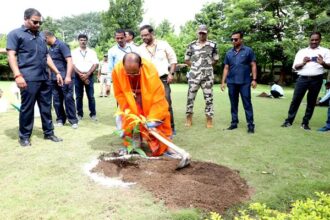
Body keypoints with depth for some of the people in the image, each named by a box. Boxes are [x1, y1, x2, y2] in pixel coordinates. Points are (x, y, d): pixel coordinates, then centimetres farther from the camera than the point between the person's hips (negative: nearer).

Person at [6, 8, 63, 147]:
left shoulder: (40, 37, 22)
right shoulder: (15, 34, 3)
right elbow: (11, 55, -6)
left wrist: (57, 72, 18)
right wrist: (17, 75, -18)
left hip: (44, 79, 6)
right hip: (28, 79, -6)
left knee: (46, 107, 9)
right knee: (27, 108, 0)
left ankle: (48, 133, 20)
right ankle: (24, 136, 13)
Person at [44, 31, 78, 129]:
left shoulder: (61, 45, -7)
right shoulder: (50, 48, 15)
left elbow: (69, 61, -16)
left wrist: (68, 76, -24)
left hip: (64, 78, -7)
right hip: (54, 78, 7)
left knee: (68, 98, -4)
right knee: (56, 100, 8)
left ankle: (73, 120, 4)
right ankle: (60, 119, 18)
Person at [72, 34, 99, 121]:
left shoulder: (92, 52, 8)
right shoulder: (74, 52, 8)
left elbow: (95, 64, 0)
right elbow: (72, 65, 0)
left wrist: (87, 75, -9)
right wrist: (80, 74, -11)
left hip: (89, 76, 0)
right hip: (78, 76, 0)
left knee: (91, 96, -2)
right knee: (79, 96, 3)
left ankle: (93, 114, 5)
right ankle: (79, 114, 11)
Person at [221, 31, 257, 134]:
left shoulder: (248, 51, 2)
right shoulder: (229, 53, 11)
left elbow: (253, 66, 1)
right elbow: (226, 68, 12)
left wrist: (254, 79, -7)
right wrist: (223, 81, 7)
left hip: (245, 82, -3)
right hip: (232, 82, 4)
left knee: (247, 104, -1)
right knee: (233, 104, 9)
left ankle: (250, 125, 3)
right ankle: (234, 122, 18)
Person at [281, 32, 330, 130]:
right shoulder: (301, 51, 13)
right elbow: (295, 67, 7)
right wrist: (303, 63, -13)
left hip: (316, 80, 0)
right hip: (302, 78, 1)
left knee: (311, 101, 5)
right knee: (295, 100, -2)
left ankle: (305, 122, 13)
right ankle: (289, 120, 4)